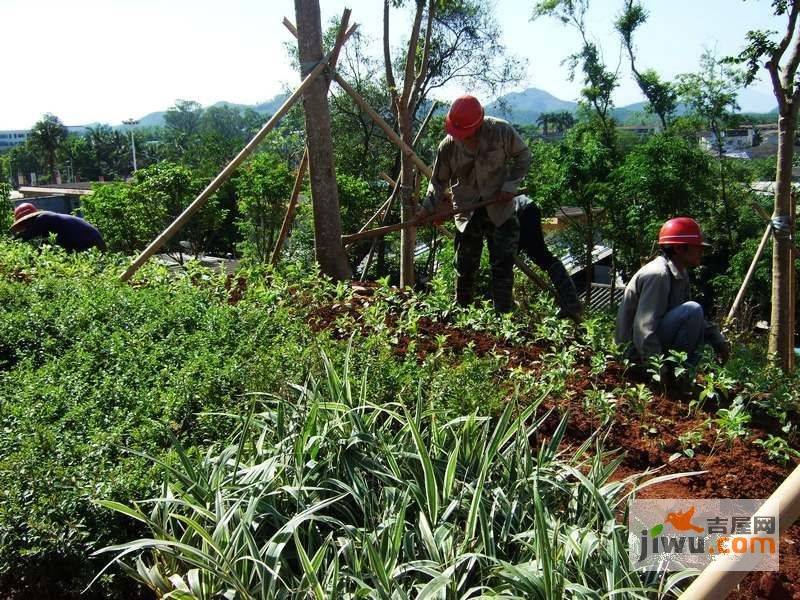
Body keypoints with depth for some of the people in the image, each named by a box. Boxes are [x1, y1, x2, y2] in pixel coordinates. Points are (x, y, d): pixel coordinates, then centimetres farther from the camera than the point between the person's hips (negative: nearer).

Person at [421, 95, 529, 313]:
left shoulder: (501, 131, -13)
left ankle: (503, 316, 7)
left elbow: (523, 156, 2)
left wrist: (510, 185, -9)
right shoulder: (448, 146, -9)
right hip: (467, 211, 1)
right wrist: (428, 210, -10)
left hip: (500, 208, -1)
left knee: (502, 264, -1)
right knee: (465, 268, 7)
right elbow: (438, 182, 2)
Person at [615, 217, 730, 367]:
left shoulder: (681, 273, 6)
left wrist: (718, 339, -2)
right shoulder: (658, 275, -23)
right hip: (637, 349, -10)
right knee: (693, 310, -22)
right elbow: (643, 332, -30)